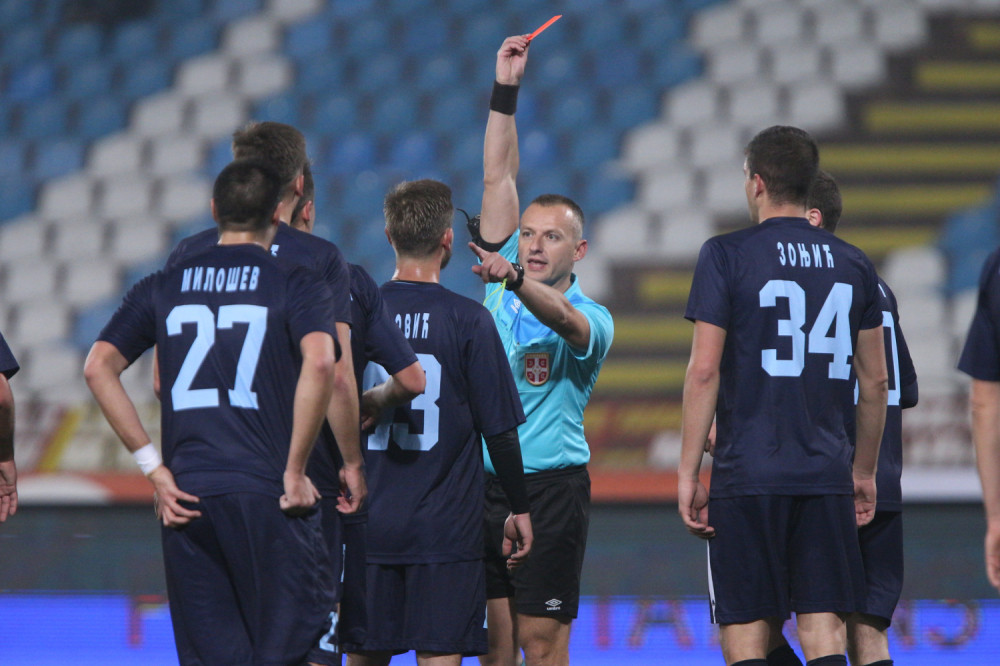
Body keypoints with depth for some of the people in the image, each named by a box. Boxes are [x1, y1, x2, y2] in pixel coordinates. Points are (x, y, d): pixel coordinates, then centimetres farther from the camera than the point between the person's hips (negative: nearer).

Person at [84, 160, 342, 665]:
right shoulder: (298, 286, 0)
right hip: (268, 497, -3)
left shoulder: (163, 287, 11)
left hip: (187, 496, 4)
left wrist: (153, 466, 2)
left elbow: (98, 367, 3)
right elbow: (319, 363, -18)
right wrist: (294, 471, -10)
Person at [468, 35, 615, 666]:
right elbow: (499, 179, 6)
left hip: (549, 487, -4)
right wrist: (505, 91, 0)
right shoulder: (505, 273, 9)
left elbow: (560, 316, -29)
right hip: (479, 480, 4)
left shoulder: (591, 318, -5)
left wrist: (514, 279, -49)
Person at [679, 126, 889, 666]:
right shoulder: (852, 264, 9)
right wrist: (864, 470, 23)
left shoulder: (726, 256, -4)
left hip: (747, 478, -4)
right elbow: (876, 381, 12)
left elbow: (704, 371, -8)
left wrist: (687, 473, -4)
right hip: (828, 478, 4)